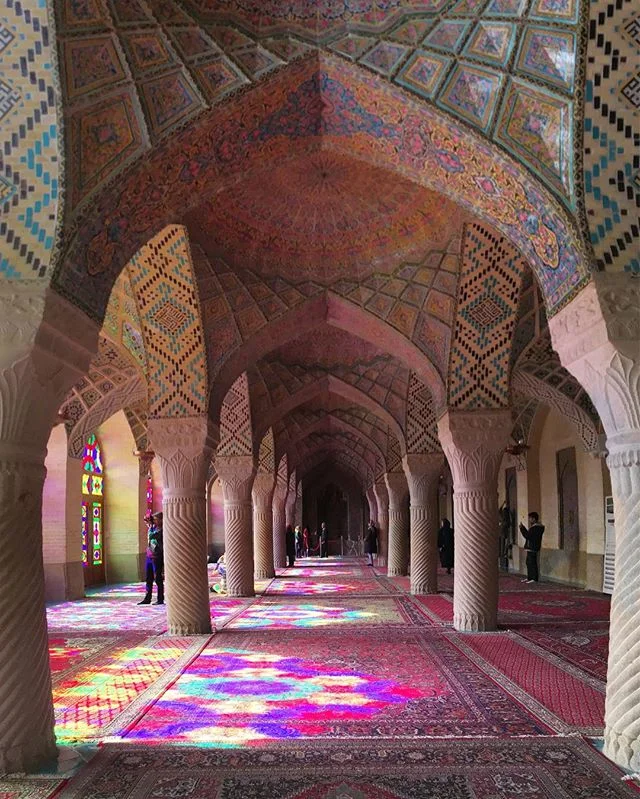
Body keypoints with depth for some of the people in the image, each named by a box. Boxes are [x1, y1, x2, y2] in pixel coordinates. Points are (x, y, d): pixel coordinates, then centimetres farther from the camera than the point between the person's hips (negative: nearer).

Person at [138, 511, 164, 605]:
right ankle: (147, 598, 21)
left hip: (157, 557, -8)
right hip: (149, 556, 8)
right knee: (149, 579, 13)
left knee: (158, 579, -1)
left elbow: (151, 535, -23)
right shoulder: (153, 527, 10)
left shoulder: (161, 530, -13)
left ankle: (160, 599, 7)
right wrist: (148, 522, 15)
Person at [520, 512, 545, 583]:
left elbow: (528, 536, -22)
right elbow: (528, 535, 21)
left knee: (532, 563, -7)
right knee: (529, 563, 15)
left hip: (533, 548, -11)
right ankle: (529, 578, 22)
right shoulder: (534, 527, 16)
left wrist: (522, 528, -15)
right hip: (531, 548, 11)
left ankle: (534, 579, -3)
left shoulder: (535, 528, -17)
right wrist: (523, 528, 15)